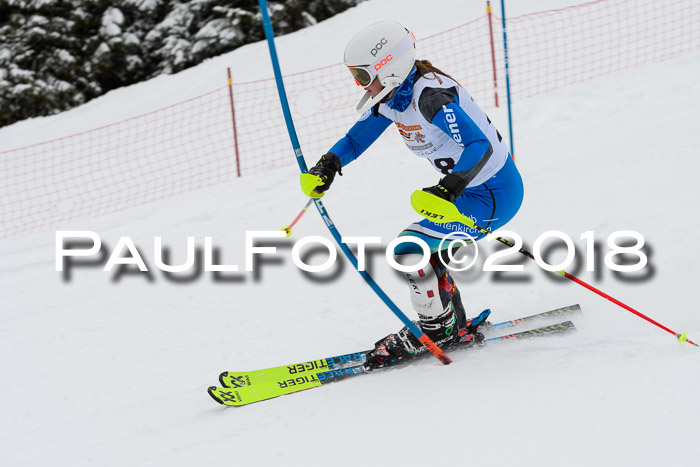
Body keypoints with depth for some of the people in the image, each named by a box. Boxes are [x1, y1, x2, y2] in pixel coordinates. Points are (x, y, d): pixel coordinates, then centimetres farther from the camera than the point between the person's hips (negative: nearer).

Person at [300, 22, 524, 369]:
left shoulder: (430, 96, -27)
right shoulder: (391, 96, 1)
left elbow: (480, 146, -36)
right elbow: (357, 138, 13)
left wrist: (447, 190, -49)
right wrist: (327, 167, -5)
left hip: (493, 196, -10)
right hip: (469, 189, 10)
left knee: (410, 248, -14)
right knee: (425, 255, 15)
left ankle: (438, 330, 1)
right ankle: (455, 326, 26)